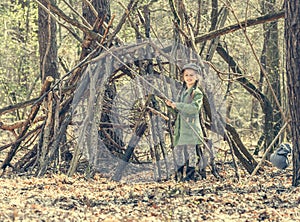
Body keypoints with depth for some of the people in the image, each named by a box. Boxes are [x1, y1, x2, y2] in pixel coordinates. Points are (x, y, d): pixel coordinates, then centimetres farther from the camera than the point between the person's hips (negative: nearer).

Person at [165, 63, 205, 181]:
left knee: (191, 150, -6)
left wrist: (177, 105, -22)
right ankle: (179, 175, 14)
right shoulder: (182, 92, 18)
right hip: (180, 127, 7)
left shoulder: (197, 93, -4)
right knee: (178, 149, 6)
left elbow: (195, 107, -21)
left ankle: (190, 175, 0)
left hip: (191, 127, -7)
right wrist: (171, 105, 3)